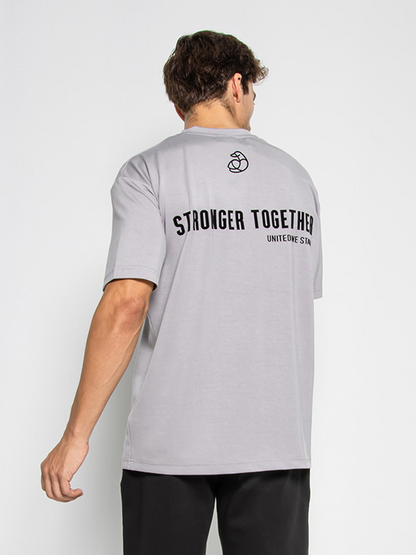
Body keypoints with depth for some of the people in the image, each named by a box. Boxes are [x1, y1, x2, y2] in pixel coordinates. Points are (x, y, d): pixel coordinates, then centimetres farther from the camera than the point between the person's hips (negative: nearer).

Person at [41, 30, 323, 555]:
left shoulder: (147, 172, -3)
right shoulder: (295, 176, 9)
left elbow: (126, 304, -15)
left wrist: (76, 436, -11)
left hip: (172, 439, -3)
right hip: (279, 441, 3)